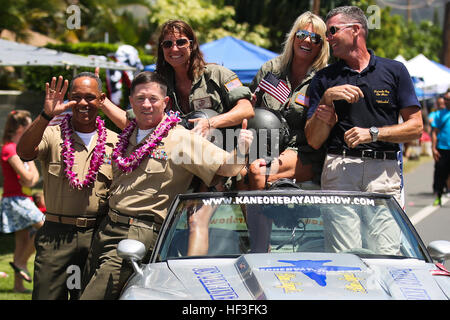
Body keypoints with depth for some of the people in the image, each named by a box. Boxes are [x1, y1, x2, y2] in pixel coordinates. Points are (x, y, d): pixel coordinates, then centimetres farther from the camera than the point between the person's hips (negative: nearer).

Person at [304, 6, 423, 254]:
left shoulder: (394, 71, 13)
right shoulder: (324, 79, 15)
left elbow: (415, 127, 8)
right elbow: (314, 141, 9)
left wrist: (373, 133, -5)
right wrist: (327, 98, -4)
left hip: (384, 171, 0)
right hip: (339, 169, 0)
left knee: (387, 253, -8)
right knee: (344, 256, -11)